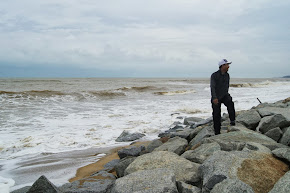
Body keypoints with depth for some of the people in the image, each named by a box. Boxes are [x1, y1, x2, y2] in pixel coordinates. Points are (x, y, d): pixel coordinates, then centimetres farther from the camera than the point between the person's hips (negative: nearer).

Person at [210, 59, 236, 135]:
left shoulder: (227, 75, 5)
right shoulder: (214, 75, -11)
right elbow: (212, 87, -20)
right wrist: (214, 98, -32)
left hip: (224, 95, 3)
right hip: (216, 98, -3)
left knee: (230, 103, -32)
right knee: (216, 115, 0)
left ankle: (232, 121, -25)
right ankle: (217, 132, 12)